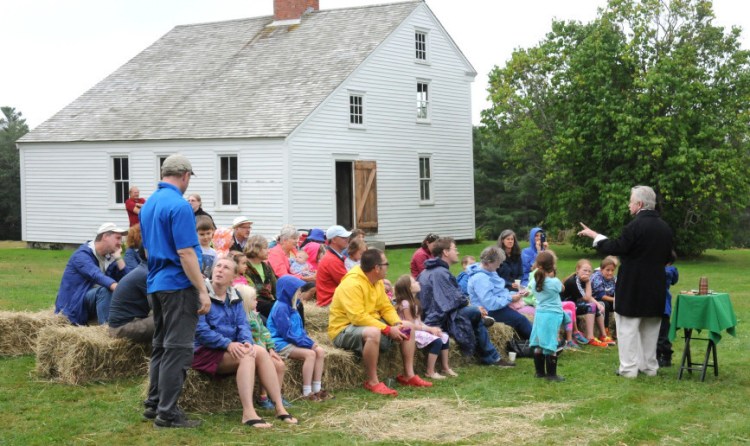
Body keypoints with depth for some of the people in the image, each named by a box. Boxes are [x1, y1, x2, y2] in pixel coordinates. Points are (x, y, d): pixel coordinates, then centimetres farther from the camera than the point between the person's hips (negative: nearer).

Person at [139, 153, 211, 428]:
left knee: (161, 346, 17)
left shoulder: (148, 205, 12)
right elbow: (185, 253, -20)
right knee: (177, 349, -4)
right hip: (179, 285, -9)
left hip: (156, 284, 9)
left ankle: (154, 404, 22)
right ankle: (167, 413, -2)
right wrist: (202, 291, -17)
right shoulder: (179, 205, -16)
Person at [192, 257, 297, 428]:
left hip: (230, 349, 6)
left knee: (260, 351, -18)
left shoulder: (234, 298, 13)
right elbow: (200, 329, -18)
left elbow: (243, 325, 3)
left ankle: (279, 407, -20)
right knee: (246, 355, -28)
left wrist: (247, 342, -19)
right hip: (204, 352, -6)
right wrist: (227, 344, -23)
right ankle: (248, 413, -39)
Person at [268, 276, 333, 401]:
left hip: (293, 341, 9)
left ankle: (317, 389, -5)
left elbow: (299, 329, 20)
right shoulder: (281, 307, -16)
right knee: (310, 354, -27)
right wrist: (308, 343, -16)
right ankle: (307, 393, -25)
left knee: (320, 351, -6)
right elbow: (287, 333, -19)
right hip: (281, 343, -9)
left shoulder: (291, 307, 14)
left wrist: (309, 341, 1)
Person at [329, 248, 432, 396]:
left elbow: (386, 308, 10)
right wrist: (388, 329, -29)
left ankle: (408, 375, 7)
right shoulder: (352, 284, -25)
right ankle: (372, 382, -28)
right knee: (373, 333, -40)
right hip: (344, 330, -10)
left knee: (408, 327, 3)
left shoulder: (377, 282, 4)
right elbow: (358, 317, -31)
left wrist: (397, 324, -12)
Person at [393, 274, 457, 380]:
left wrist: (431, 328, -5)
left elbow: (419, 321, 11)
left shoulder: (413, 301, 14)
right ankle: (430, 372, -18)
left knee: (444, 336, 2)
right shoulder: (405, 303, -17)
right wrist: (429, 329, -15)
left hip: (418, 329, 10)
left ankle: (445, 367, 9)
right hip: (411, 333, -10)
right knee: (437, 341, -24)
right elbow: (411, 325, -18)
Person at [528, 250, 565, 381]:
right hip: (553, 315, -6)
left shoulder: (536, 280, 0)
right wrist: (553, 275, 5)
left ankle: (540, 371, 19)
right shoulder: (555, 282, -14)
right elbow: (561, 288, 5)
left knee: (539, 345, 11)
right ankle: (551, 374, 1)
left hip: (539, 314, 6)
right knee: (551, 346, -2)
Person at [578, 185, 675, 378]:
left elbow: (616, 248, -16)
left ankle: (629, 368, 1)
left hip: (632, 286, -7)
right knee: (651, 328, 15)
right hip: (656, 287, 7)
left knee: (628, 327, 1)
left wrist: (595, 236, -4)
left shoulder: (635, 226, -18)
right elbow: (668, 257, 12)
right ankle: (649, 366, 22)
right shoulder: (665, 227, 5)